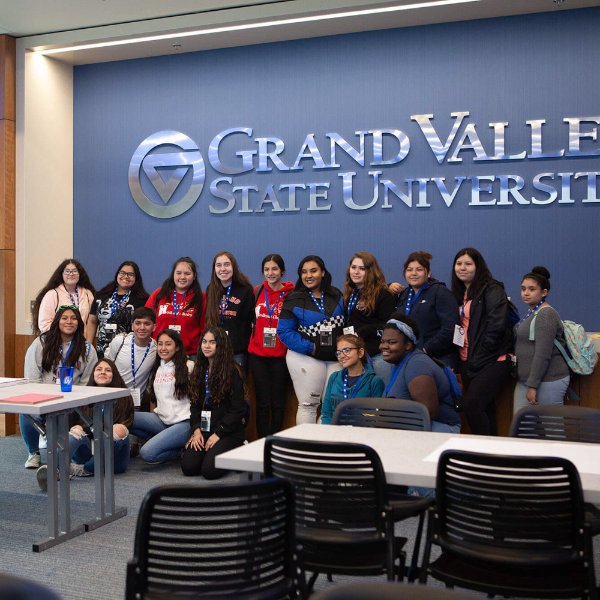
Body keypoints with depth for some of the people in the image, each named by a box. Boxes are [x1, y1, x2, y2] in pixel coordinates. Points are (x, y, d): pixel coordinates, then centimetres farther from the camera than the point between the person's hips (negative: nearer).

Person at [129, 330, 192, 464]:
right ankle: (160, 439, -3)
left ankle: (181, 448, 1)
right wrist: (152, 421, 9)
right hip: (161, 420, 6)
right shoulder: (156, 369, 17)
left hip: (183, 422, -6)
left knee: (148, 453, -25)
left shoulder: (188, 367, -1)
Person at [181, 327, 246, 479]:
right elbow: (195, 404, 10)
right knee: (188, 467, -15)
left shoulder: (232, 371, -7)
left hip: (229, 430, -5)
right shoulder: (199, 370, 12)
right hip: (204, 428, 5)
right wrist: (196, 429, -5)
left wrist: (218, 433, -14)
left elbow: (237, 408, -10)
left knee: (209, 470, -22)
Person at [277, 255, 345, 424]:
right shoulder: (294, 299, -3)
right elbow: (284, 331, -8)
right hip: (305, 358, -3)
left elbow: (345, 323, 14)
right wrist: (311, 348, -16)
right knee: (308, 405, 1)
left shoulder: (336, 296, 10)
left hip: (335, 358, 4)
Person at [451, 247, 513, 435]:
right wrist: (458, 360, 6)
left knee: (472, 404, -19)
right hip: (468, 362, 8)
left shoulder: (492, 290, -6)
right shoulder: (460, 294, 17)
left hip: (490, 361, -8)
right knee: (485, 409, 9)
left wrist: (477, 357, -14)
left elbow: (496, 326, -16)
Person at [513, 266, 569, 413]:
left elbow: (542, 354, -20)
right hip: (526, 380, 9)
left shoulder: (546, 315, -14)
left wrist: (533, 385, -20)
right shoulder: (531, 313, 13)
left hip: (548, 382, -9)